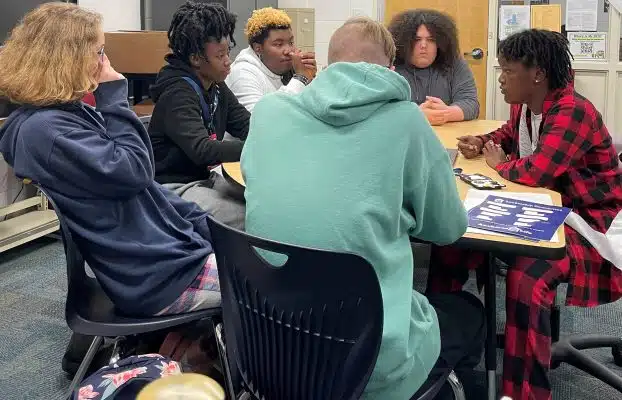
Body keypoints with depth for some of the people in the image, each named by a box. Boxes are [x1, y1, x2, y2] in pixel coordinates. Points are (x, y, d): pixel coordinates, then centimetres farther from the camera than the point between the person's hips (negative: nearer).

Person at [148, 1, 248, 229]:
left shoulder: (216, 87, 6)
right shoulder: (177, 94, -20)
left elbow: (247, 126, 5)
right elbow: (202, 150, -34)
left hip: (205, 178, 8)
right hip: (173, 187, -8)